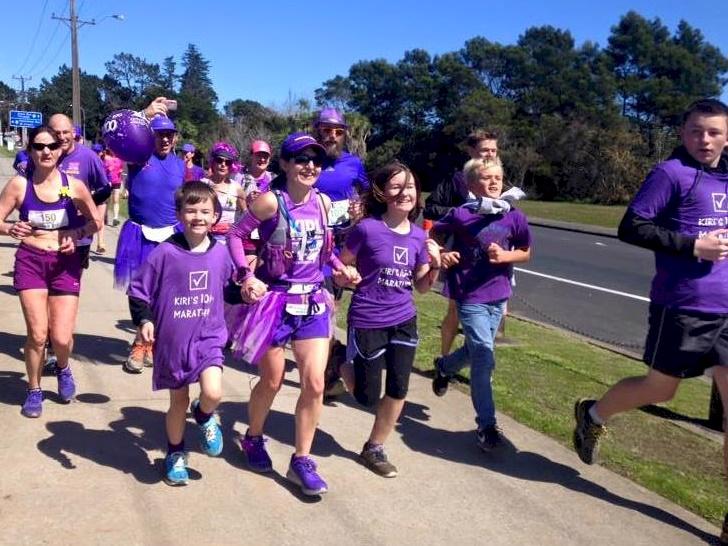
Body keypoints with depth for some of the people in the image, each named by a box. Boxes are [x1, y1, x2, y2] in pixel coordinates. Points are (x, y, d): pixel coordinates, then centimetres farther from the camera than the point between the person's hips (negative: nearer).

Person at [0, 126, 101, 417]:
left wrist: (77, 234, -10)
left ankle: (63, 368, 33)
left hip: (65, 263, 0)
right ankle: (34, 390, 19)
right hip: (30, 261, 0)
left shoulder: (74, 185, -4)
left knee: (61, 338, -4)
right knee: (37, 334, -7)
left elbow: (96, 221, 8)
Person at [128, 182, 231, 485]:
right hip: (172, 340, -1)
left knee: (213, 392, -20)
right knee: (178, 401, 13)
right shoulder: (166, 253, -12)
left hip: (209, 337, 1)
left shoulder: (220, 252, -3)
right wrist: (144, 320, -16)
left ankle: (204, 416, 18)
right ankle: (176, 454, 39)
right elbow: (138, 290, -6)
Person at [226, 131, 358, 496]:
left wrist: (341, 267, 4)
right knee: (272, 380, 9)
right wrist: (246, 276, -18)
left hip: (313, 302, 4)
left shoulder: (323, 202, 2)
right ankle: (253, 439, 38)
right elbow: (235, 235, -8)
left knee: (315, 383, -1)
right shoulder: (271, 201, -15)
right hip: (275, 300, -4)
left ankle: (301, 460, 14)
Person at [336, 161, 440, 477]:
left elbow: (422, 286, 8)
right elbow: (340, 267, -2)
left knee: (398, 390, 7)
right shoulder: (367, 228, -15)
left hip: (404, 321, 5)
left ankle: (374, 449, 28)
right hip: (367, 322, -5)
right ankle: (344, 362, 37)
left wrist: (435, 264, -8)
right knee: (367, 398, 6)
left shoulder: (419, 236, 1)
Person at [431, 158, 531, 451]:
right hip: (469, 295, -4)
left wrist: (505, 256, -11)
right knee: (484, 357, -10)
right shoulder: (460, 215, -11)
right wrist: (441, 255, -14)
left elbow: (526, 252, 8)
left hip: (497, 295, 5)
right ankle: (487, 424, 3)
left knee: (476, 350, 20)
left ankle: (444, 366, 53)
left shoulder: (514, 217, -4)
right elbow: (433, 235, 5)